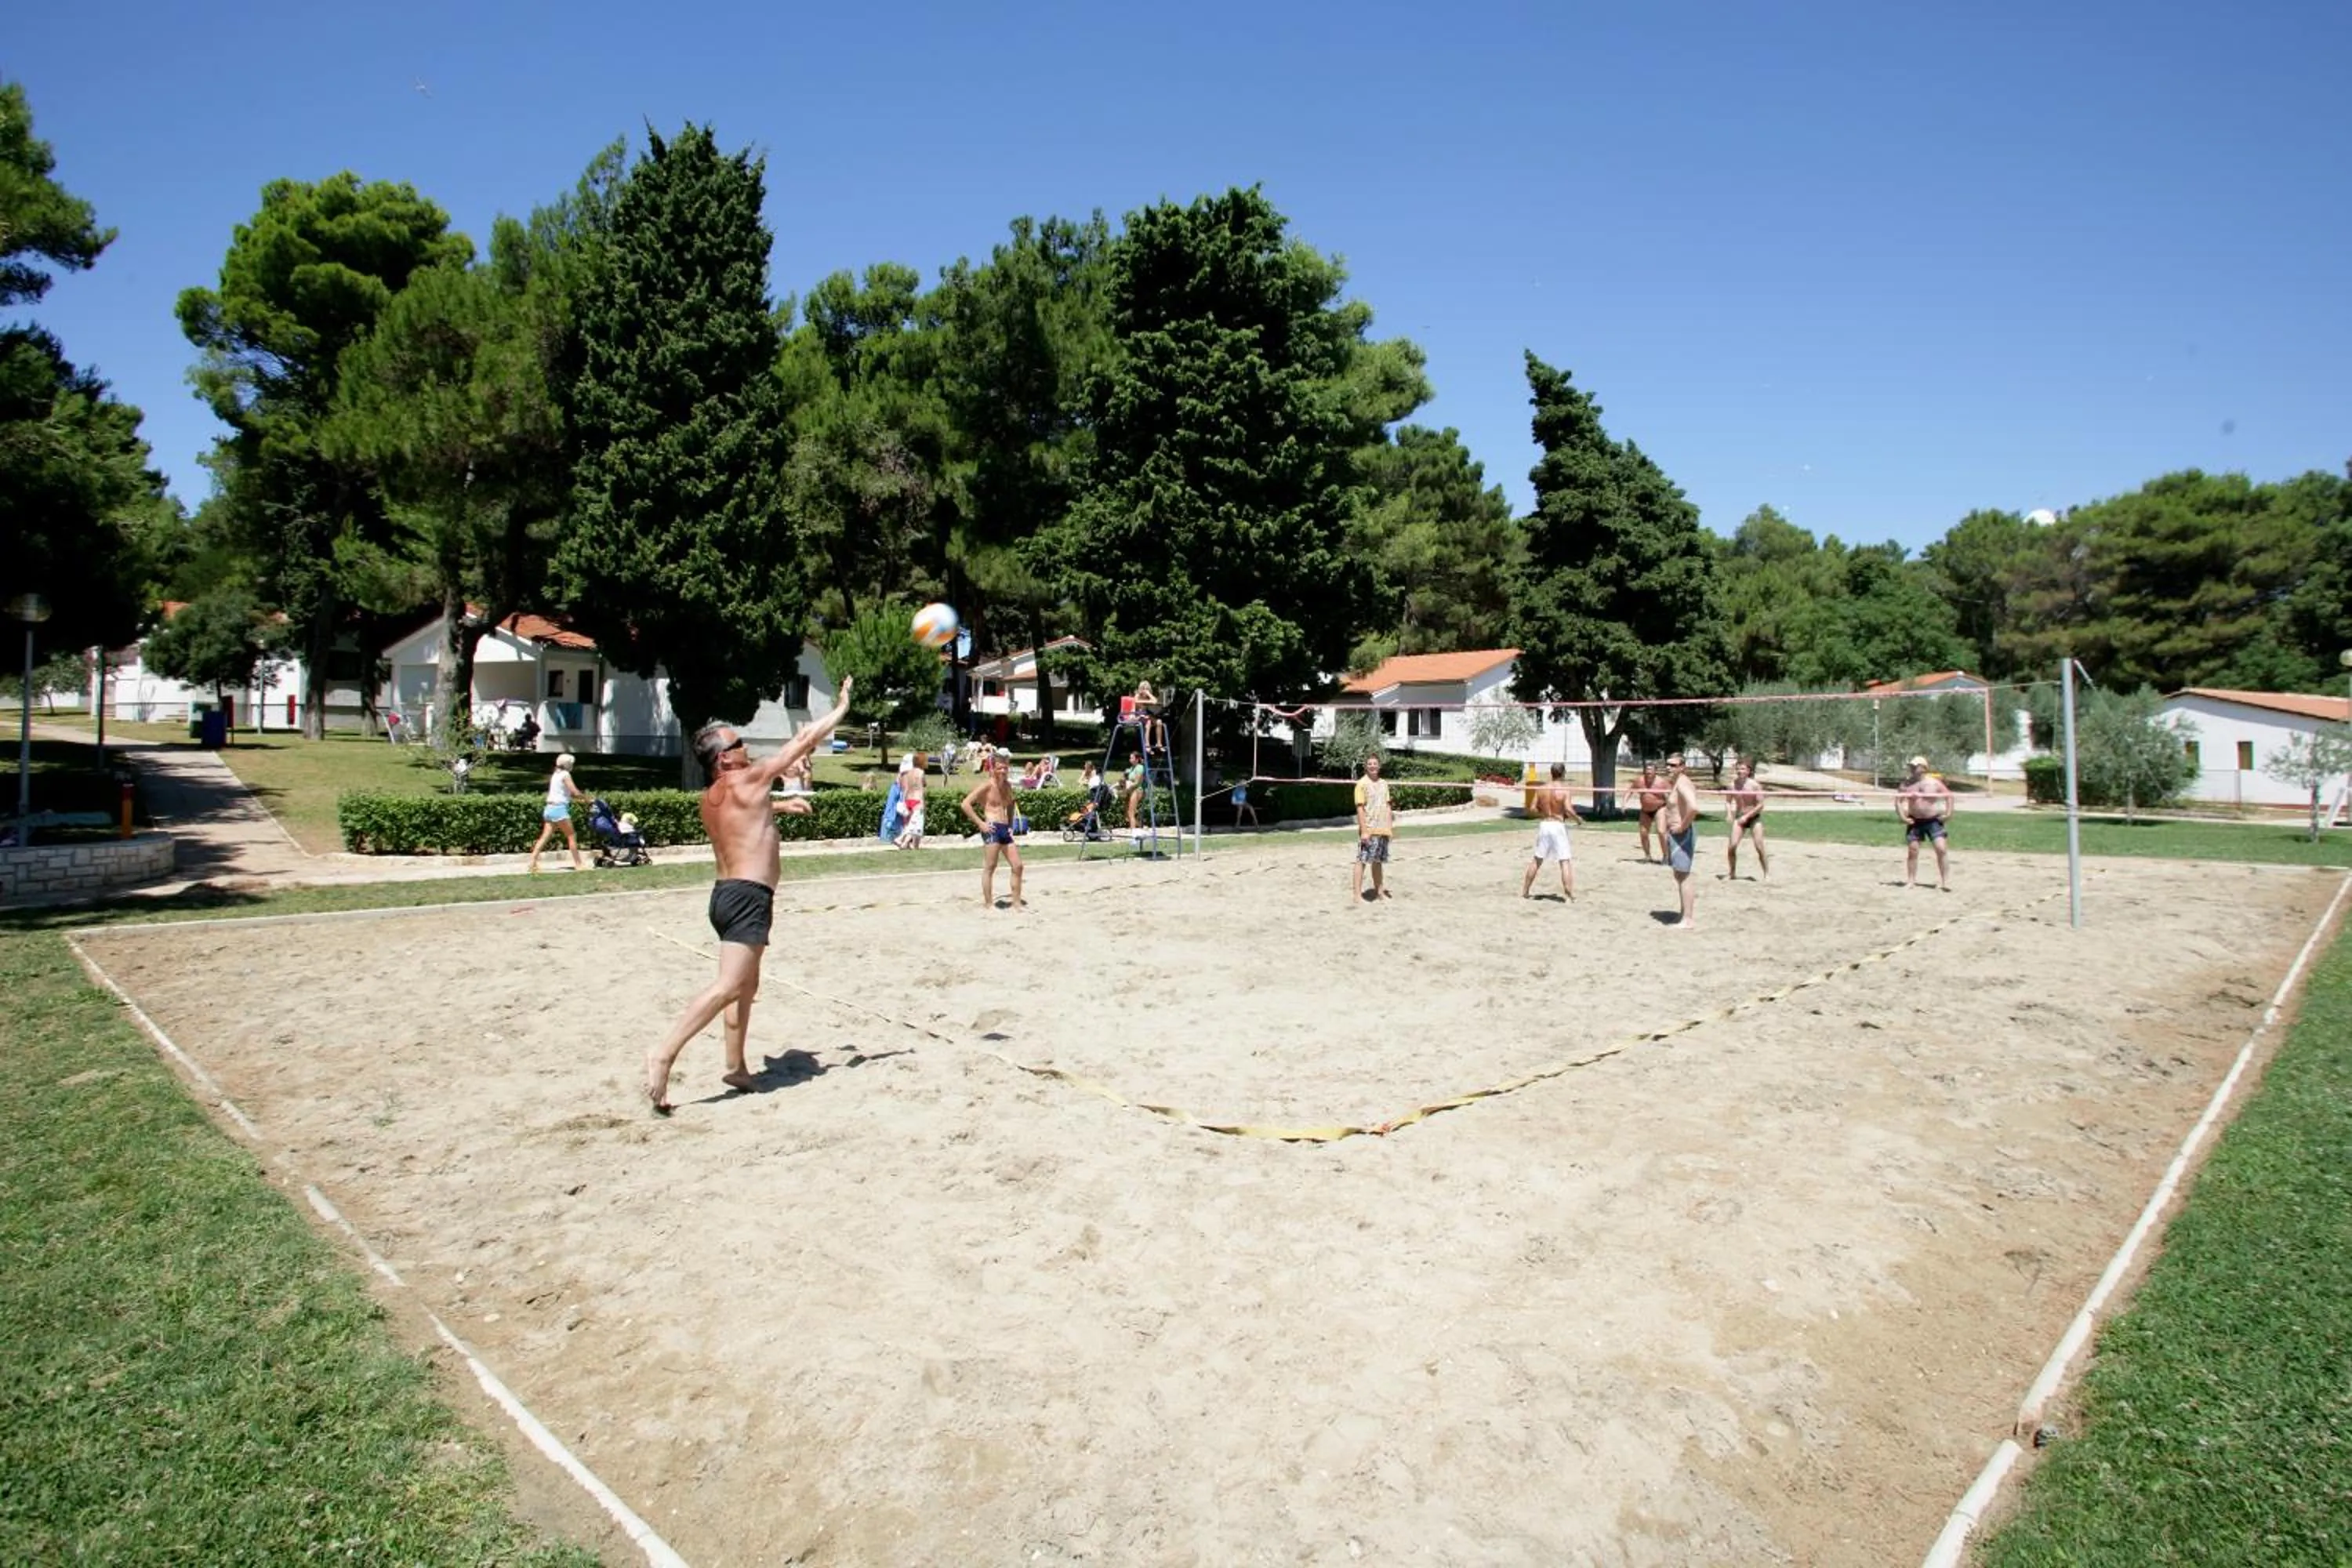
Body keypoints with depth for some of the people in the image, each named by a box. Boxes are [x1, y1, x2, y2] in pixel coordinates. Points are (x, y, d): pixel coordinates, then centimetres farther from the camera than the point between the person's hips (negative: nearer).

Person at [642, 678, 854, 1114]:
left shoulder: (710, 799, 14)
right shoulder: (747, 780, -8)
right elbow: (805, 740, -1)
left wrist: (778, 805, 39)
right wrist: (840, 708, 8)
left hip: (725, 894, 10)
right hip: (748, 896, -10)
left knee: (746, 984, 17)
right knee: (729, 985, -15)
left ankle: (735, 1067, 21)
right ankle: (664, 1053, -23)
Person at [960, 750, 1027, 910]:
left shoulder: (1007, 785, 14)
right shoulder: (986, 785, -8)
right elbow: (966, 804, -13)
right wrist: (980, 823, -14)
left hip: (1005, 829, 8)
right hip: (992, 829, -8)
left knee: (1017, 866, 7)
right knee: (990, 867, -4)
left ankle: (1017, 903, 15)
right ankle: (989, 904, 2)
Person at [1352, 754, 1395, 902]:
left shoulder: (1383, 784, 12)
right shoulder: (1362, 784, -7)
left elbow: (1387, 807, 17)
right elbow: (1360, 808, -11)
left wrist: (1390, 827, 12)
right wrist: (1364, 831, -16)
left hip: (1383, 830, 6)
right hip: (1368, 830, -6)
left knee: (1378, 861, 14)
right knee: (1362, 861, -5)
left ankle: (1379, 891, 23)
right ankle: (1358, 895, -4)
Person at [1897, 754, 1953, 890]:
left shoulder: (1935, 783, -4)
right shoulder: (1907, 784, 2)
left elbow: (1949, 796, 3)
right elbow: (1898, 800, 8)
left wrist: (1948, 814, -4)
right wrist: (1902, 816, -3)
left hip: (1934, 821, -2)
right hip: (1915, 822, 2)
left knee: (1941, 849, -11)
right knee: (1912, 851, 2)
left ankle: (1945, 881, -6)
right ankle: (1911, 881, 11)